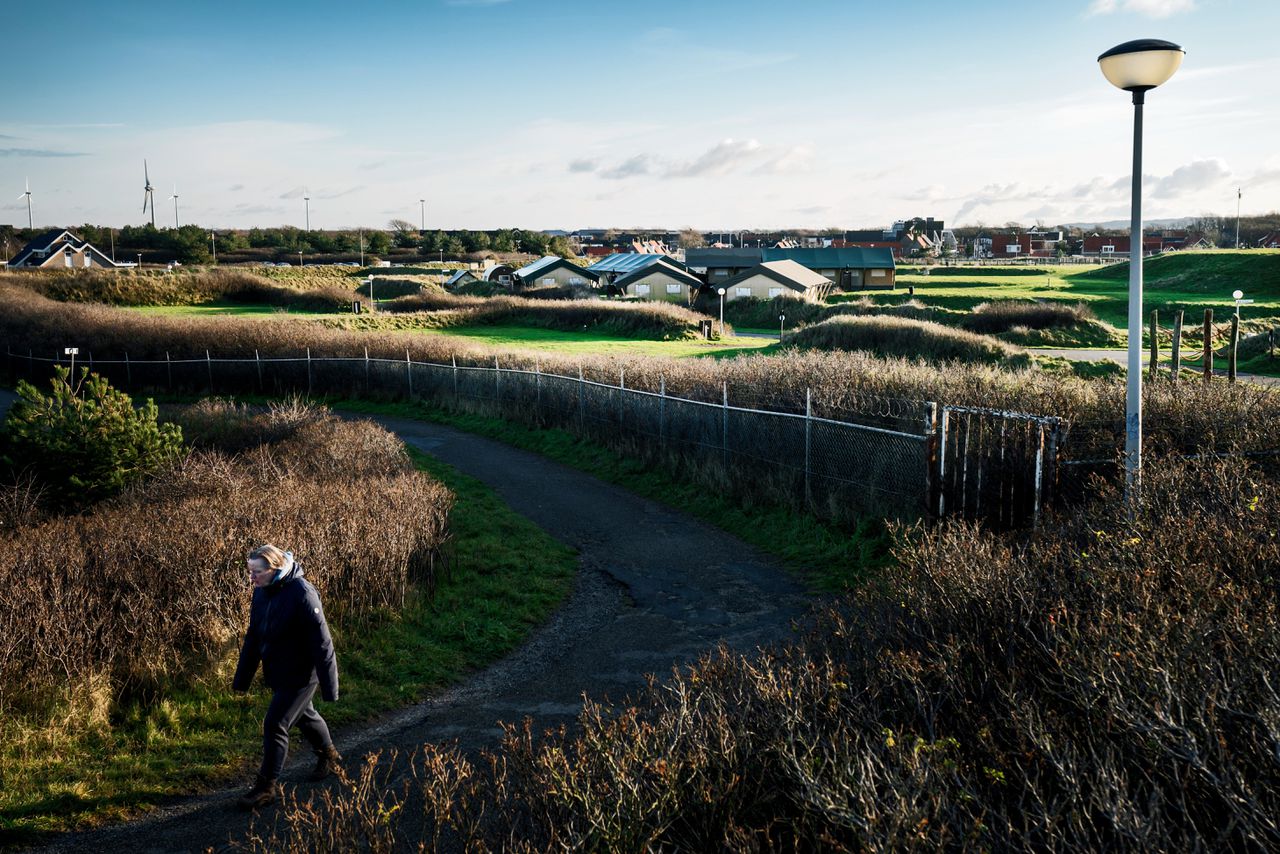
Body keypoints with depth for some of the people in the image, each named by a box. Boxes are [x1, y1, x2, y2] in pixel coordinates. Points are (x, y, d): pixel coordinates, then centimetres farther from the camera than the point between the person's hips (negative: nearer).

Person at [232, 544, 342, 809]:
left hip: (300, 675, -8)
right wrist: (241, 679, 12)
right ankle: (329, 756, 46)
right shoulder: (262, 592, -3)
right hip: (276, 674, 8)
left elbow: (321, 643, -24)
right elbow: (253, 638, 8)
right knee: (304, 716, 24)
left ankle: (267, 786, 9)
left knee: (275, 725, -6)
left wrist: (329, 685, -20)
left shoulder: (302, 594, -28)